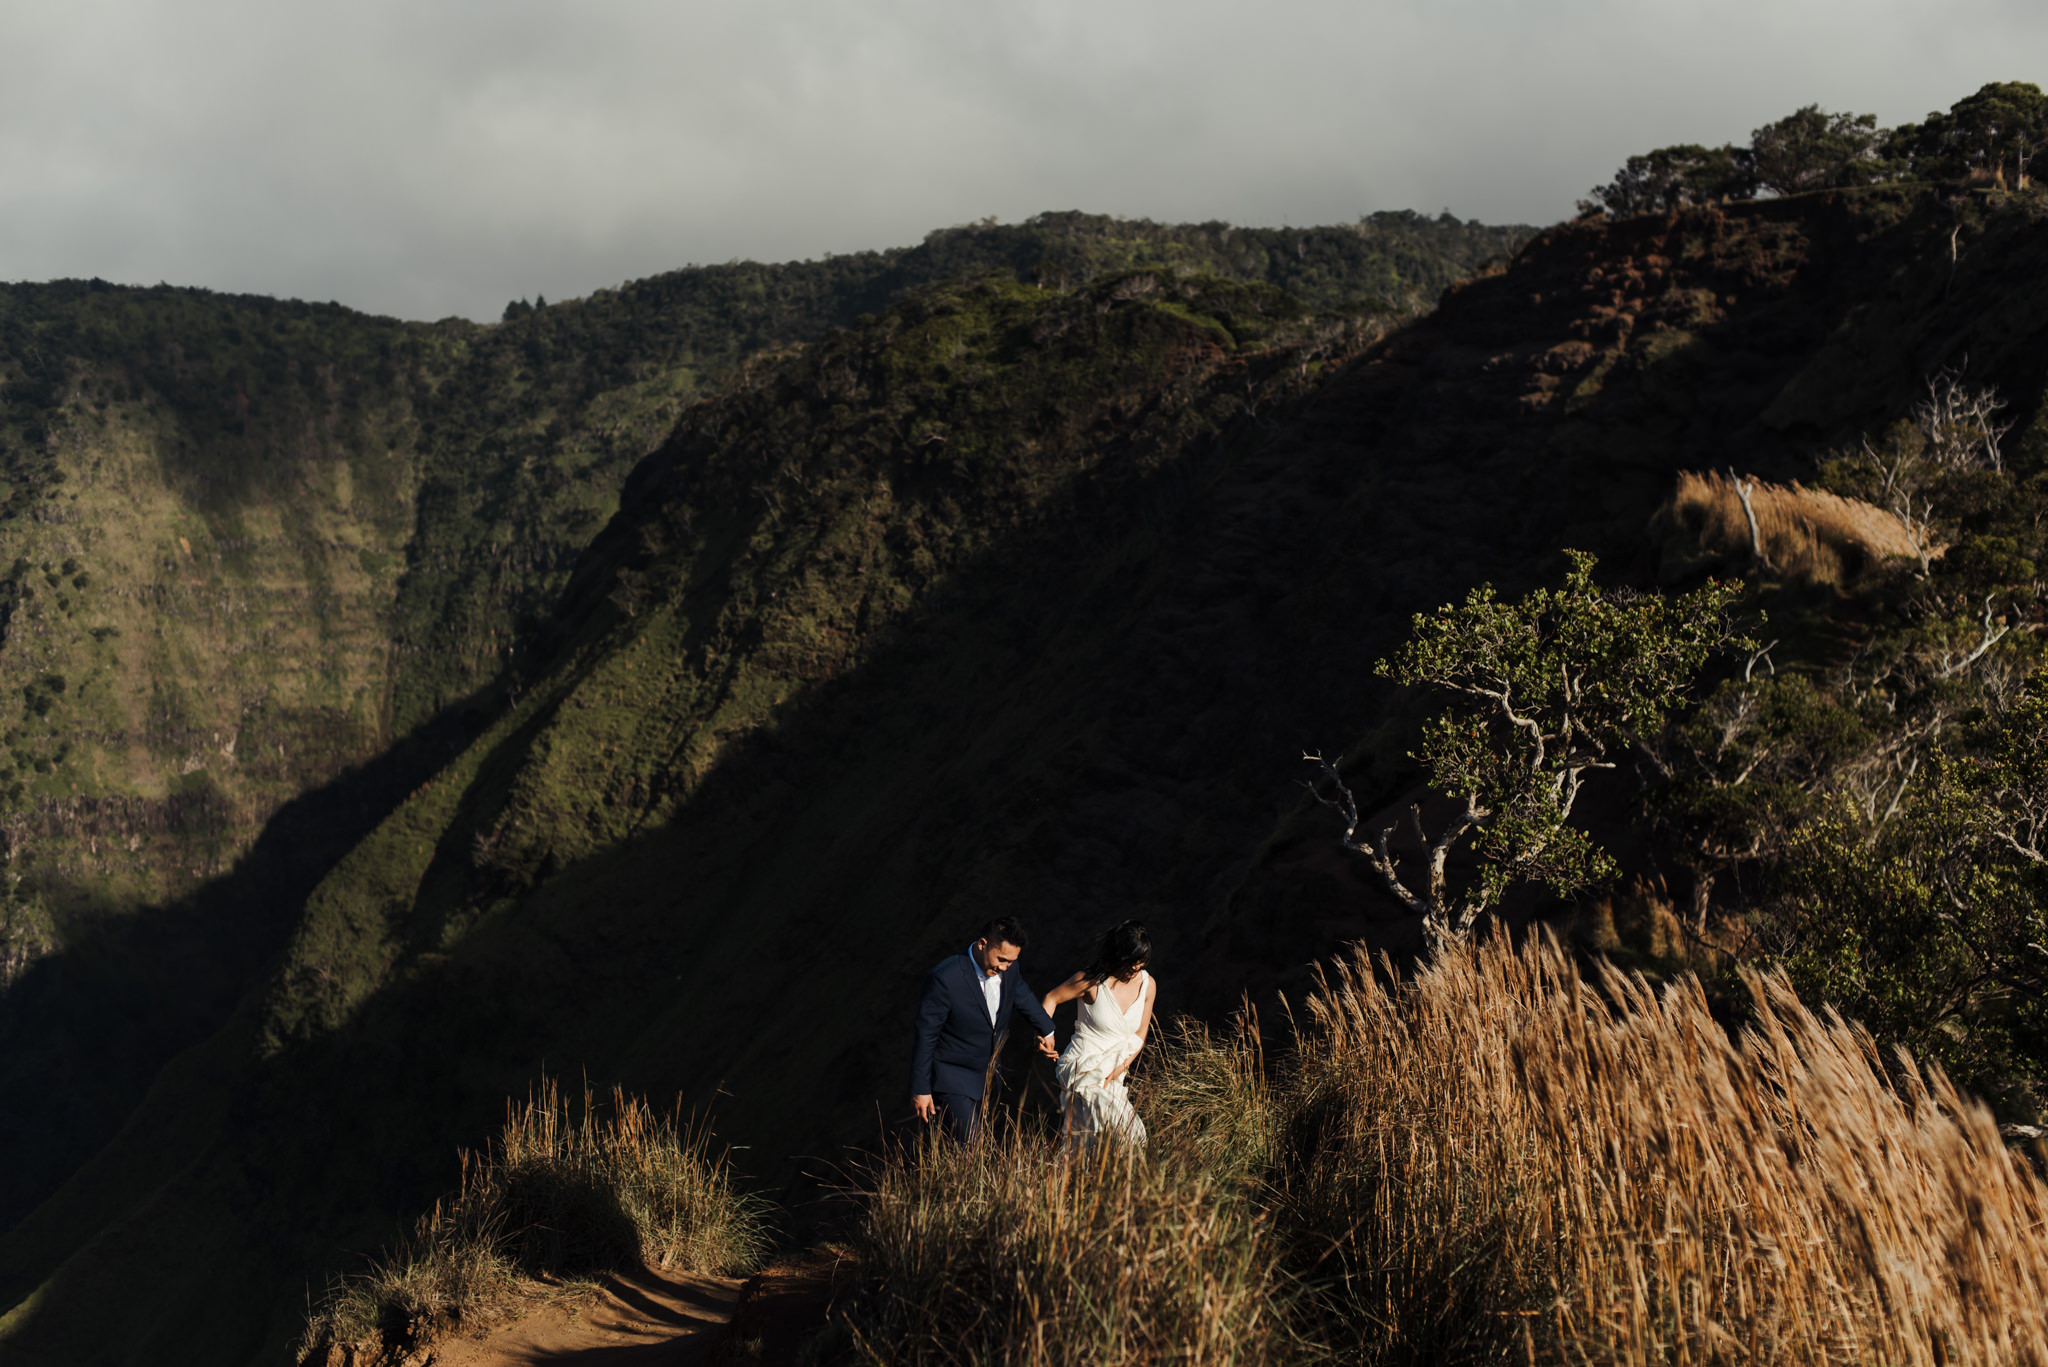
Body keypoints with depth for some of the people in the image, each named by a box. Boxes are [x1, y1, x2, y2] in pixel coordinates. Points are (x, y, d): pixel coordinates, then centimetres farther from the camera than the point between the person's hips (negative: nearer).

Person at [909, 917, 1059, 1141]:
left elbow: (1023, 997, 19)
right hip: (951, 1079, -7)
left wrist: (1046, 1030, 33)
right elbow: (925, 1037, -19)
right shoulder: (944, 979, -27)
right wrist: (920, 1089, -15)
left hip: (985, 1078, 7)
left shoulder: (1008, 969, -6)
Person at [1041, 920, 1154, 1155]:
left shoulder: (1146, 984, -1)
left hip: (1113, 1074, 6)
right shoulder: (1092, 980, -15)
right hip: (1083, 1069, -6)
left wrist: (1123, 1066, -6)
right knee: (1130, 1134, -17)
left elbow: (1141, 1032, 7)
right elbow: (1052, 998, 0)